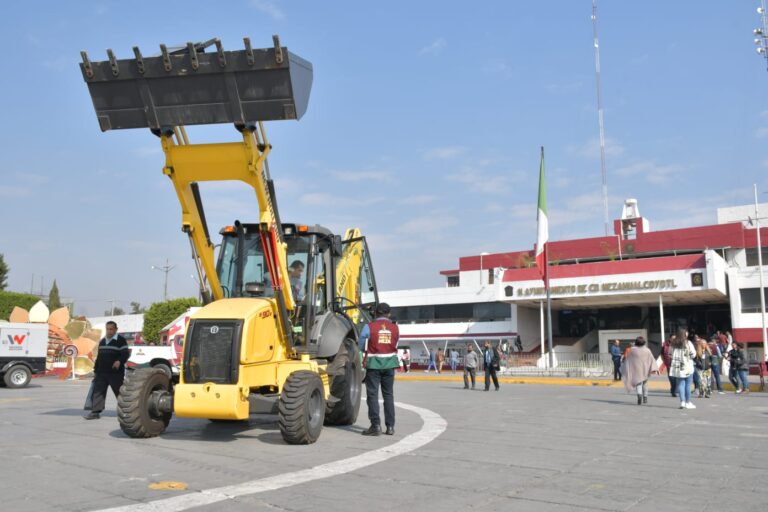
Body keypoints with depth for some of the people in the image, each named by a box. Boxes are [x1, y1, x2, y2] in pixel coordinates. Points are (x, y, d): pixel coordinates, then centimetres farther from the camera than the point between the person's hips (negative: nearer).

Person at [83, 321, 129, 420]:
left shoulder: (121, 340, -5)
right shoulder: (102, 341, 19)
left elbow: (125, 354, -13)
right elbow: (99, 357, 24)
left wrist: (119, 361, -33)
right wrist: (96, 370, 22)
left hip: (116, 373, -6)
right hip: (101, 373, 6)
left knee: (120, 392, -1)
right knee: (98, 391, 2)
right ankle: (95, 412, 5)